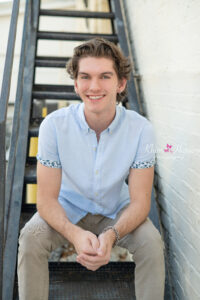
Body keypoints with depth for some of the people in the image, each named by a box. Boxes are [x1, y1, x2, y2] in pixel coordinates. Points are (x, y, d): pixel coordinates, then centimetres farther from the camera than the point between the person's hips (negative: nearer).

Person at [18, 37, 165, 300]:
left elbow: (140, 201, -18)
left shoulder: (141, 129, -22)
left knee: (151, 243, -25)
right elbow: (47, 198, -20)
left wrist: (111, 235, -39)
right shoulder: (54, 125, -23)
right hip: (68, 208, 0)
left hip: (117, 211, 1)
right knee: (31, 237, -26)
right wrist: (75, 235, -39)